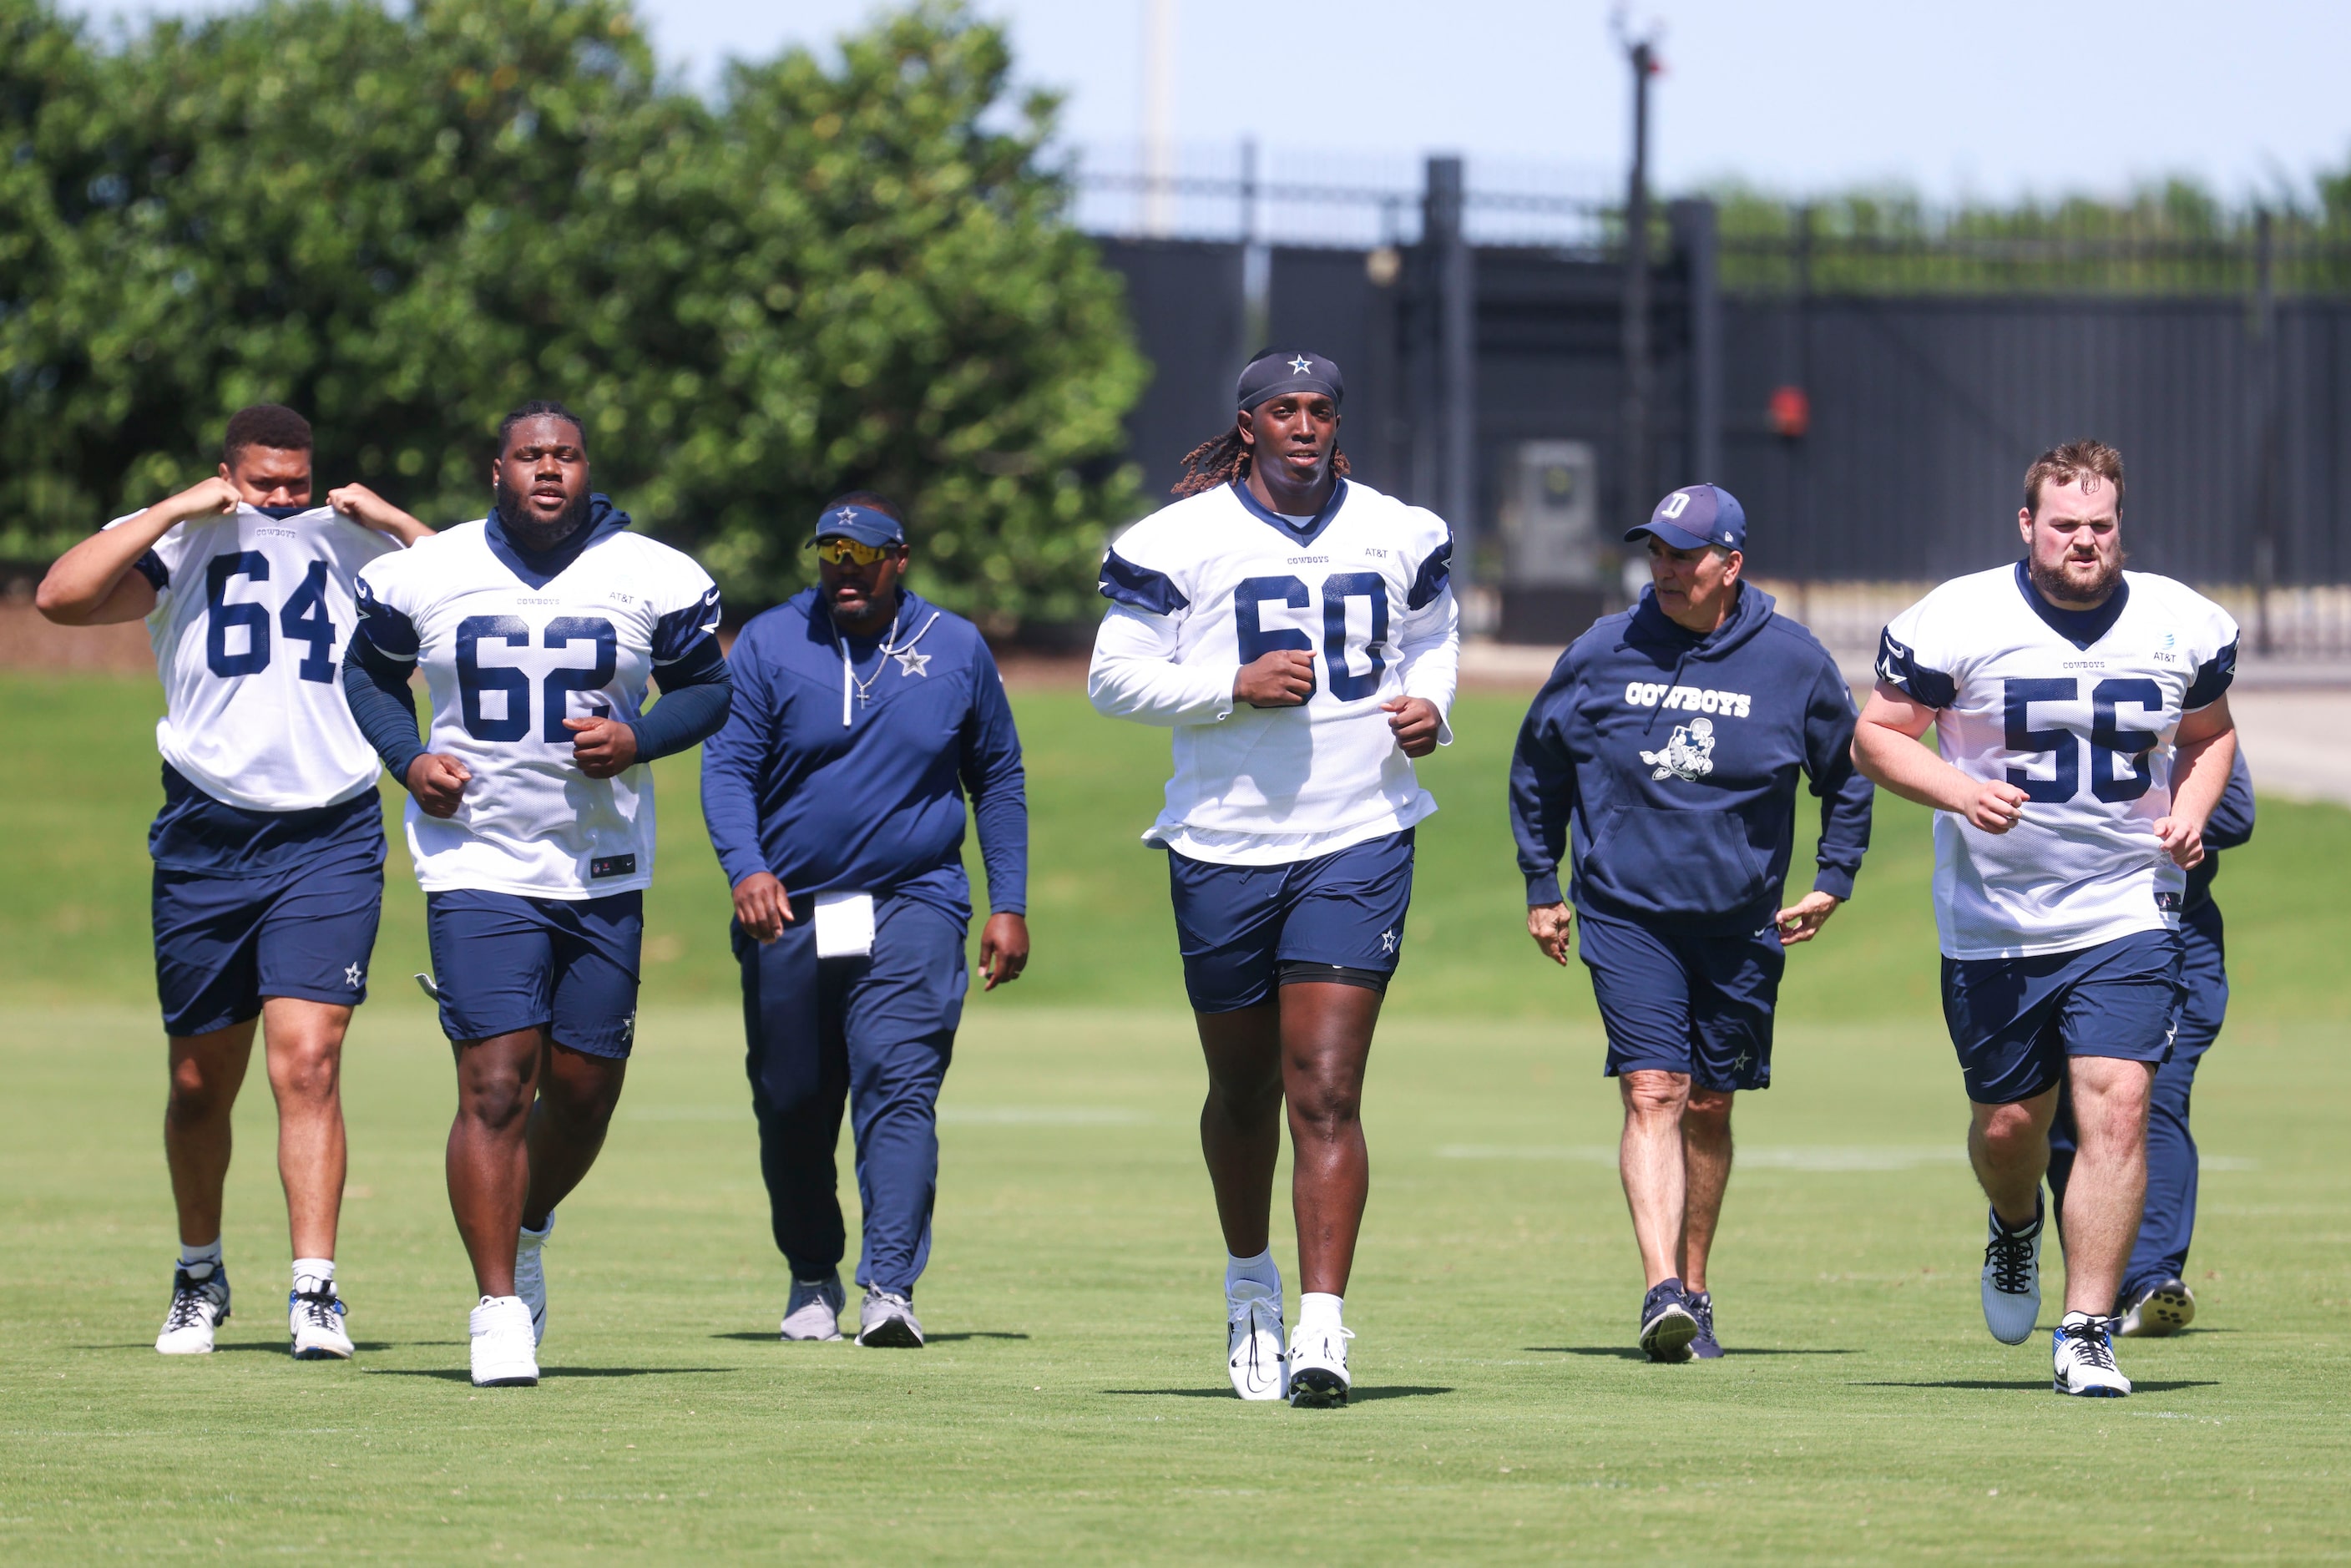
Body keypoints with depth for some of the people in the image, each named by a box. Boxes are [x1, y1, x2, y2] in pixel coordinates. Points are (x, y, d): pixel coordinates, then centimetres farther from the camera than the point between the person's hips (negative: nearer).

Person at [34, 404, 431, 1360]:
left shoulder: (355, 545, 10)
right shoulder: (177, 545, 4)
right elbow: (60, 598, -12)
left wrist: (394, 522, -1)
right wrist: (176, 511, -11)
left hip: (329, 841, -1)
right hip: (206, 841, 1)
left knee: (307, 1063, -14)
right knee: (200, 1083, 11)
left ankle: (315, 1291, -16)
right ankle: (199, 1276, 31)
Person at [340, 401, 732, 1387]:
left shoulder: (653, 580, -2)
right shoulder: (423, 578, -1)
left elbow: (707, 687, 8)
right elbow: (370, 670, 14)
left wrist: (640, 740, -11)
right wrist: (408, 761, -3)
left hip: (604, 874, 2)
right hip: (478, 864, -2)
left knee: (585, 1089, 7)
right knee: (495, 1087, -12)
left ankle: (526, 1232, 36)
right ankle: (498, 1304, -6)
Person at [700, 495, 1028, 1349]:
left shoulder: (955, 650, 6)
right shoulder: (768, 644, 2)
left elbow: (997, 781, 13)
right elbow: (727, 765, -5)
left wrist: (1008, 906, 7)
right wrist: (745, 868, -22)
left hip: (913, 903, -1)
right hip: (789, 909, 1)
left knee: (900, 1085, -18)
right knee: (791, 1106, 8)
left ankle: (891, 1288, -25)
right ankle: (812, 1278, 29)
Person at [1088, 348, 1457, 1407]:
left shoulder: (1396, 536, 7)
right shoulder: (1181, 541, -4)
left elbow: (1432, 636, 25)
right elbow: (1113, 674, -3)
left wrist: (1430, 704, 3)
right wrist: (1235, 687, -16)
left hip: (1358, 842, 0)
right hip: (1224, 846, 0)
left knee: (1326, 1096, -11)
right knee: (1243, 1092, 13)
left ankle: (1321, 1325, -18)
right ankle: (1250, 1286, 37)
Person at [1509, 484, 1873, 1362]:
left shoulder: (1792, 662, -2)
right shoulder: (1602, 654, -2)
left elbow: (1849, 773, 14)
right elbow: (1536, 766, 13)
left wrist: (1833, 882, 8)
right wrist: (1541, 886, 13)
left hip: (1740, 923, 1)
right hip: (1625, 914, -1)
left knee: (1707, 1109, 9)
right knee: (1652, 1094, -15)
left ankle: (1692, 1295, 24)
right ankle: (1662, 1293, -25)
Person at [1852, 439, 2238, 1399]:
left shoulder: (2183, 627, 0)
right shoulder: (1958, 622, -9)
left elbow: (2209, 734, 18)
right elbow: (1876, 734, -2)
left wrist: (2189, 812, -2)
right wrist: (1958, 791, -19)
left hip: (2128, 914, 0)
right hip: (1993, 924, 0)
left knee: (2116, 1107, -15)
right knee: (2008, 1123, 9)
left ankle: (2086, 1335, -10)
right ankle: (2016, 1229, 46)